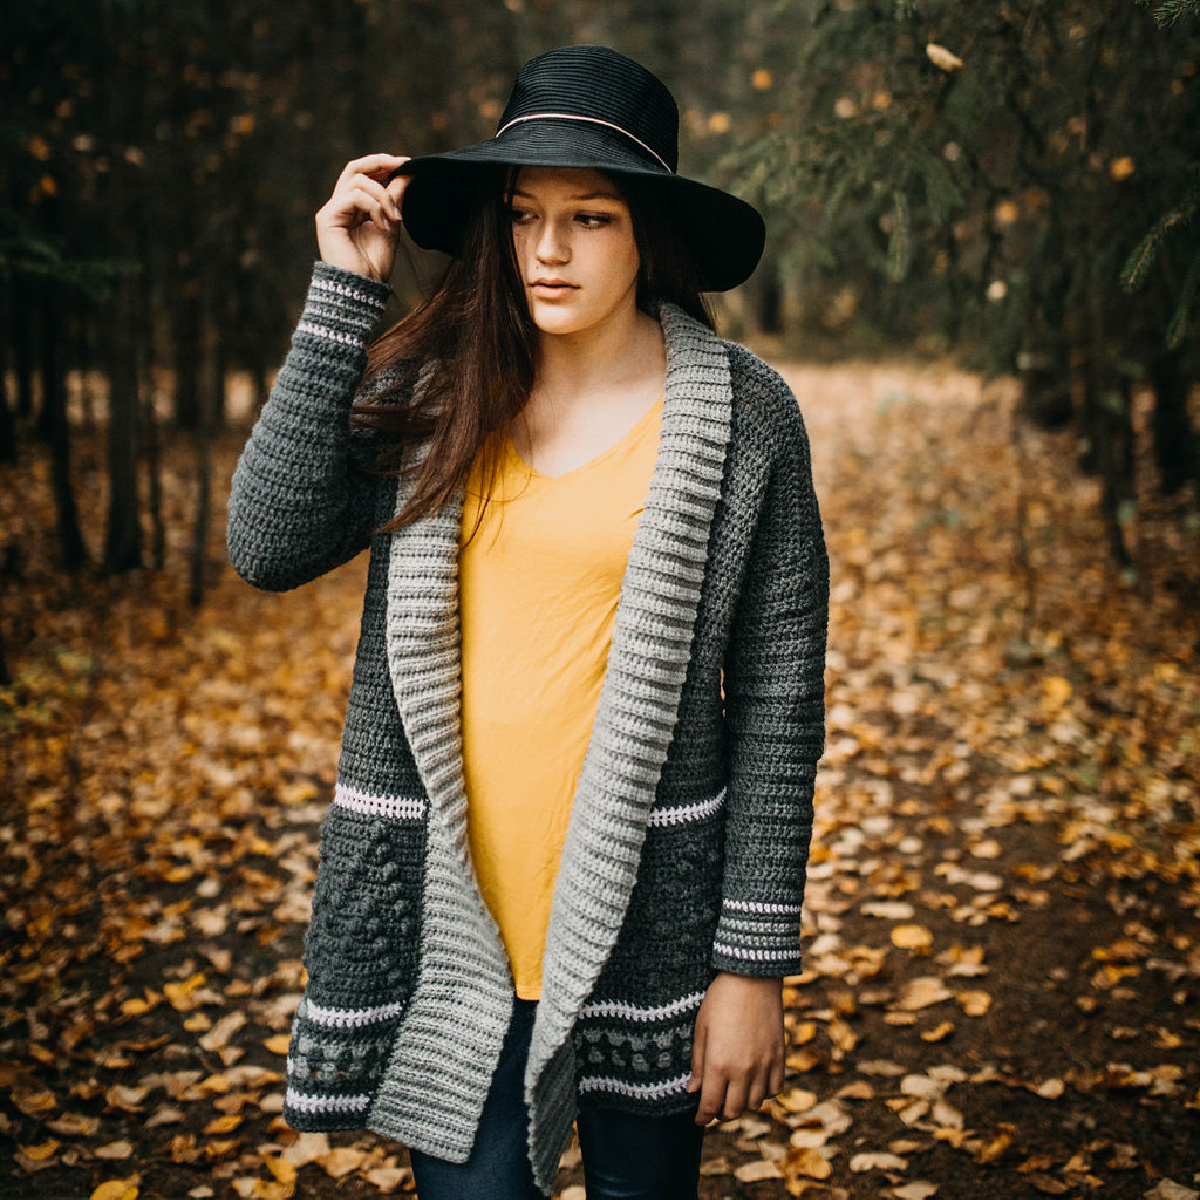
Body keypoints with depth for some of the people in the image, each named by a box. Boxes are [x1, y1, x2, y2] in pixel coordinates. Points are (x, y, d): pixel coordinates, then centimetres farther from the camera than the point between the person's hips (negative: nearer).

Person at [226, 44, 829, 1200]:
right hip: (447, 921, 1)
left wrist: (754, 960, -6)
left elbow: (779, 701, -5)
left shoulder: (741, 415, -5)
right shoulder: (427, 390, 1)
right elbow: (266, 545, -12)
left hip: (644, 920, -1)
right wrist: (341, 291, -11)